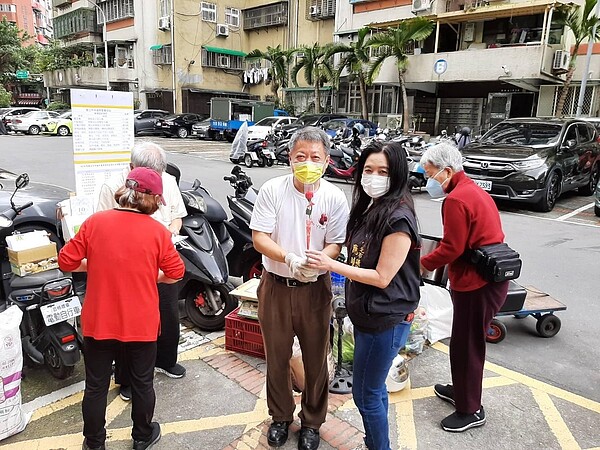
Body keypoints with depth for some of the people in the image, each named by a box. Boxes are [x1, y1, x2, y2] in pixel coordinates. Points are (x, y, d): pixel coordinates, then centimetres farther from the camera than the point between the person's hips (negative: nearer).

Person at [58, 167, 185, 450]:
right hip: (141, 324, -1)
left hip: (98, 322, 1)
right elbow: (176, 273, -5)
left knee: (96, 386, 18)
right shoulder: (157, 231, -12)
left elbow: (67, 262, -4)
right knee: (142, 383, 18)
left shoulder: (94, 222, -9)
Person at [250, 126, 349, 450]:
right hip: (276, 285, 0)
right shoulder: (272, 190, -8)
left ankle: (312, 422, 36)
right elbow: (259, 238, -10)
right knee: (276, 356, 16)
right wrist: (289, 258, -27)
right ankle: (280, 416, 40)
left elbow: (335, 244, -5)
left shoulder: (334, 197, -6)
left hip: (315, 287, 0)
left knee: (316, 358, 12)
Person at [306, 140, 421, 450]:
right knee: (374, 387, 22)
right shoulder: (368, 208, 6)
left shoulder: (398, 218, -21)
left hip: (386, 321, -9)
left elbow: (382, 277, -21)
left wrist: (331, 266, -18)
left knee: (365, 393, 6)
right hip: (366, 315, 9)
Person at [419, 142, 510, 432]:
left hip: (476, 285, -10)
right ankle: (461, 390, 40)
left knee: (466, 346, 4)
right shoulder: (474, 190, 12)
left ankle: (470, 411, 20)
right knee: (465, 341, 23)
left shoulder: (456, 200, -19)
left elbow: (452, 248, -20)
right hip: (488, 278, 10)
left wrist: (423, 264, -6)